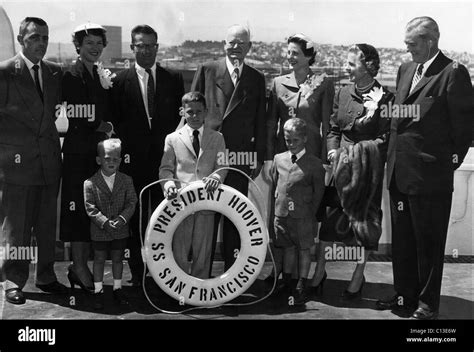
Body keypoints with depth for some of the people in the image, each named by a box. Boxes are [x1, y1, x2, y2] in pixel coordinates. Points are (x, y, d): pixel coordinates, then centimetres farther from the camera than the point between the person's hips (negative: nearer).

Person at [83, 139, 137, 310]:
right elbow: (90, 207, -12)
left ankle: (117, 289, 29)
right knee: (99, 259, 10)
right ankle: (98, 291, 22)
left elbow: (131, 203, -5)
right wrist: (104, 222, -21)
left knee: (118, 258, 14)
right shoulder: (90, 183, -10)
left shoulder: (126, 180, -3)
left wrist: (122, 218, -20)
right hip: (99, 230, -2)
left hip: (121, 229, 2)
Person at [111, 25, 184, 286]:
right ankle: (137, 273, 14)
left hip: (166, 157, 1)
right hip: (134, 159, -1)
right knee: (135, 219, 4)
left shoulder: (173, 79, 9)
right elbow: (115, 121, 4)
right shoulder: (120, 81, 5)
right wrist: (123, 152, -3)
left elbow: (181, 116, 9)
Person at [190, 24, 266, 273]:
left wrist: (259, 157, 5)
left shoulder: (257, 79, 10)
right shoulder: (207, 71, 5)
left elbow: (260, 121, 10)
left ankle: (231, 269, 16)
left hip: (241, 156, 1)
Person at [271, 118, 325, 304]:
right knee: (288, 248, 14)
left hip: (303, 216, -3)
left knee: (304, 249, 8)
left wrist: (310, 212, -2)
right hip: (281, 213, 3)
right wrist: (278, 204, 12)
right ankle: (286, 283, 26)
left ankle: (302, 286, 18)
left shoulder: (314, 163, -8)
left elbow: (319, 191, -2)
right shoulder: (278, 159, 4)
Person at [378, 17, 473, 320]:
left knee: (429, 243, 5)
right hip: (399, 173, 7)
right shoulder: (405, 70, 12)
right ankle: (405, 295, 29)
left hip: (431, 176, -7)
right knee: (402, 240, 15)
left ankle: (427, 303, 18)